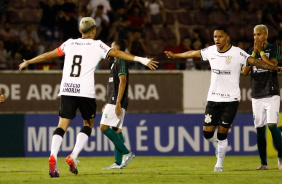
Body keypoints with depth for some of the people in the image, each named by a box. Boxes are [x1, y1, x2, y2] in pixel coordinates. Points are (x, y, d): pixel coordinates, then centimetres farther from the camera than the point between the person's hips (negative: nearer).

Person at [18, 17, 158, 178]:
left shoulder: (69, 43, 16)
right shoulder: (97, 45, 6)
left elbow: (48, 55, 23)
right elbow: (117, 53, -4)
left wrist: (27, 62, 37)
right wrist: (142, 60, -7)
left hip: (66, 90, 3)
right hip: (85, 91, -3)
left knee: (62, 125, 0)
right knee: (88, 124, 14)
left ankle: (53, 157, -24)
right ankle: (73, 157, -4)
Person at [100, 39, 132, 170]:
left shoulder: (120, 61, -11)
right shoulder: (117, 62, 21)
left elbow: (122, 82, -19)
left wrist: (117, 103, -24)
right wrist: (109, 103, 26)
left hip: (117, 102, -10)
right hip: (114, 101, 10)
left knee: (104, 127, -13)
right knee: (117, 129, 6)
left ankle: (127, 153, -15)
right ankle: (118, 162, 3)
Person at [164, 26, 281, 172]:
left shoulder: (237, 53, -10)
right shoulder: (210, 51, 5)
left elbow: (254, 61, -19)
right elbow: (193, 54, 21)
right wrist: (174, 55, 34)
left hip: (230, 100, -4)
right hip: (213, 98, 4)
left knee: (222, 134, -4)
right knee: (207, 133, -2)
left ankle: (219, 164, 11)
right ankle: (220, 143, 31)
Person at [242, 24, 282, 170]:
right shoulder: (251, 51, 12)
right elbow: (244, 71, 1)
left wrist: (261, 51, -10)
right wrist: (254, 54, -6)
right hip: (257, 96, 4)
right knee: (260, 129, 2)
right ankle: (263, 163, 7)